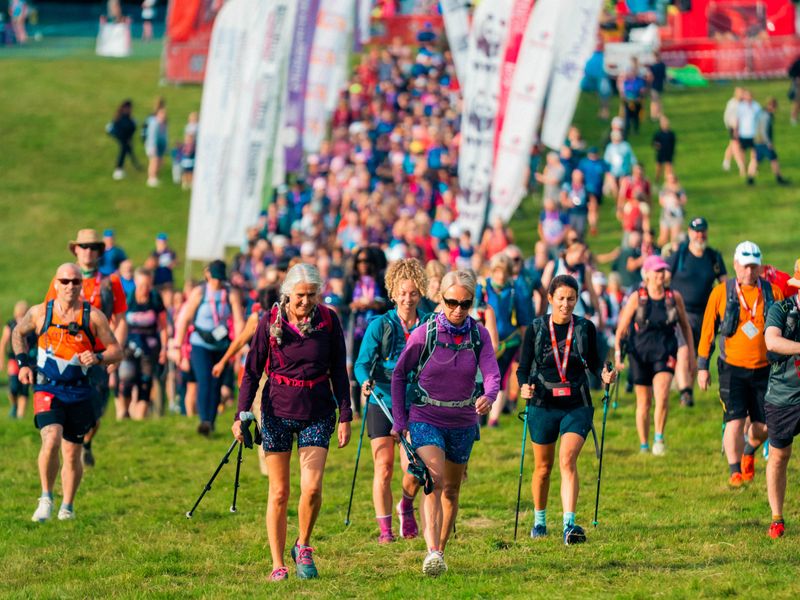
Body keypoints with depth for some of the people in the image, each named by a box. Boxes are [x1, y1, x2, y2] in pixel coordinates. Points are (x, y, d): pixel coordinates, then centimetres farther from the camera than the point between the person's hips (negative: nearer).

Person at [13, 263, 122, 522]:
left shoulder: (93, 316, -3)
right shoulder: (39, 313, 0)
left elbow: (116, 351, 2)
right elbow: (18, 333, 20)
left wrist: (98, 358, -18)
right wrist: (23, 362, 8)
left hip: (79, 393, 1)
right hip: (47, 388, -1)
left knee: (72, 455, 7)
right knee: (51, 440, -24)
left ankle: (67, 507, 26)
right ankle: (46, 498, -5)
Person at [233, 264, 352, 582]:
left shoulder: (328, 320, -3)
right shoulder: (270, 323, -6)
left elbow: (339, 372, 5)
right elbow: (252, 371, -1)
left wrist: (346, 416, 2)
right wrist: (241, 415, -8)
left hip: (317, 413, 0)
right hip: (278, 411, 0)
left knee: (312, 488, -13)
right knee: (279, 493, 3)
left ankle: (303, 547, 12)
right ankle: (278, 565, 11)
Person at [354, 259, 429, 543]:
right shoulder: (380, 325, -4)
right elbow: (362, 362, -8)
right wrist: (365, 380, -27)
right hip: (382, 404, -1)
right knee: (383, 467, -6)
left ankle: (406, 507, 23)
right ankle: (384, 528, 5)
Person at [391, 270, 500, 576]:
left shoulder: (479, 335, -4)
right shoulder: (424, 334, -10)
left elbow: (491, 372, -18)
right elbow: (399, 374, 1)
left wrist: (488, 396, -41)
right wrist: (399, 420, -2)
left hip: (462, 422, 3)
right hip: (426, 419, -3)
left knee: (451, 490, 14)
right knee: (434, 480, -22)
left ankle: (441, 549, 32)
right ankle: (432, 553, -33)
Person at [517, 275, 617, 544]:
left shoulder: (586, 328, 0)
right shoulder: (536, 329, -2)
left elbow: (593, 360, 13)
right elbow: (523, 367, 0)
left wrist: (604, 374, -8)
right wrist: (524, 386, -21)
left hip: (577, 405, -1)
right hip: (543, 405, 1)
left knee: (567, 460, -19)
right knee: (543, 467, 13)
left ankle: (569, 524, -25)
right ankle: (539, 519, 34)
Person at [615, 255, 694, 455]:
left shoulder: (674, 297, 2)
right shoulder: (637, 298, -3)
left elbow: (685, 326, 14)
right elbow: (622, 328, 1)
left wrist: (691, 353, 12)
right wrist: (618, 352, -8)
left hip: (665, 352, 0)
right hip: (640, 352, 0)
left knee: (662, 395, -22)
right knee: (644, 402, 7)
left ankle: (659, 438, -13)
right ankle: (644, 445, 18)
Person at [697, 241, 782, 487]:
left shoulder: (773, 293, 2)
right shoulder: (721, 293, -1)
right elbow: (707, 330, 4)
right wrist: (702, 366, 2)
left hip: (764, 370, 2)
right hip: (733, 370, -2)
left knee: (764, 425, 4)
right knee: (734, 422, -10)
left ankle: (749, 451, 36)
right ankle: (735, 471, 2)